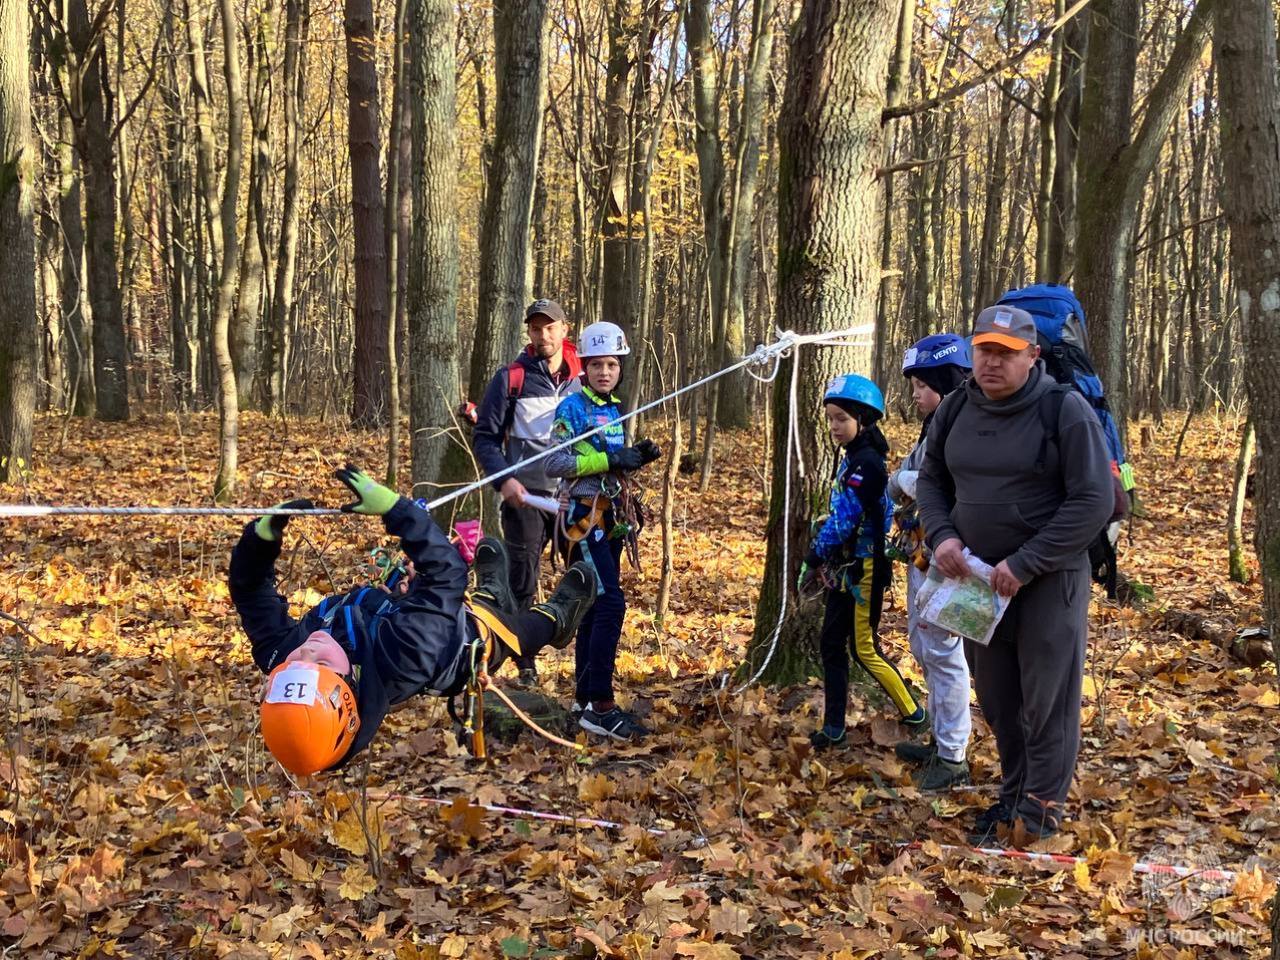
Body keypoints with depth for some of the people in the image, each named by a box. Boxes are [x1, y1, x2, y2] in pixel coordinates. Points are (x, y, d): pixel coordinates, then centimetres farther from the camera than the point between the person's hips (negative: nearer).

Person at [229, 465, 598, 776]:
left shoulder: (277, 654, -40)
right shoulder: (397, 663, -52)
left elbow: (251, 591, -21)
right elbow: (446, 573, -43)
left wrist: (263, 533, -34)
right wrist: (391, 505, -44)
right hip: (468, 636, -5)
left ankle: (490, 593, 62)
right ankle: (557, 618, 57)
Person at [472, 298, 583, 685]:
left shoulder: (584, 378, 7)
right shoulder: (511, 377, 0)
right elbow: (485, 436, 2)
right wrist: (503, 479, -12)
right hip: (526, 494, -2)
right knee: (522, 581, -1)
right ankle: (525, 663, 10)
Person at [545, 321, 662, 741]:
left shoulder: (614, 409, 14)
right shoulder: (573, 407, -9)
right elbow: (555, 463, -17)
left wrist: (637, 456, 1)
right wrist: (610, 459, -22)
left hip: (611, 517, 8)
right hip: (585, 516, -8)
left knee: (595, 608, 12)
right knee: (610, 604, -16)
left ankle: (584, 696, 20)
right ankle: (600, 707, -13)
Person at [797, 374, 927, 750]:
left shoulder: (866, 463, -18)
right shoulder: (849, 458, 11)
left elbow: (843, 520, -21)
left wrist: (813, 560, -13)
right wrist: (819, 563, 9)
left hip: (864, 569, -9)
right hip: (844, 568, 9)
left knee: (864, 648, 1)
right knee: (831, 645, 9)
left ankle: (914, 715, 18)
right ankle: (833, 728, 16)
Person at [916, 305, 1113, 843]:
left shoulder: (1064, 409, -12)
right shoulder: (955, 410, 4)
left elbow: (1094, 500, -15)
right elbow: (931, 480, 15)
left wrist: (1025, 565, -19)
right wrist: (942, 536, -6)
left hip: (1049, 583, -5)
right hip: (976, 579, 6)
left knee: (1046, 703, 2)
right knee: (996, 700, 15)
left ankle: (1041, 811, 15)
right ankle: (1012, 797, 30)